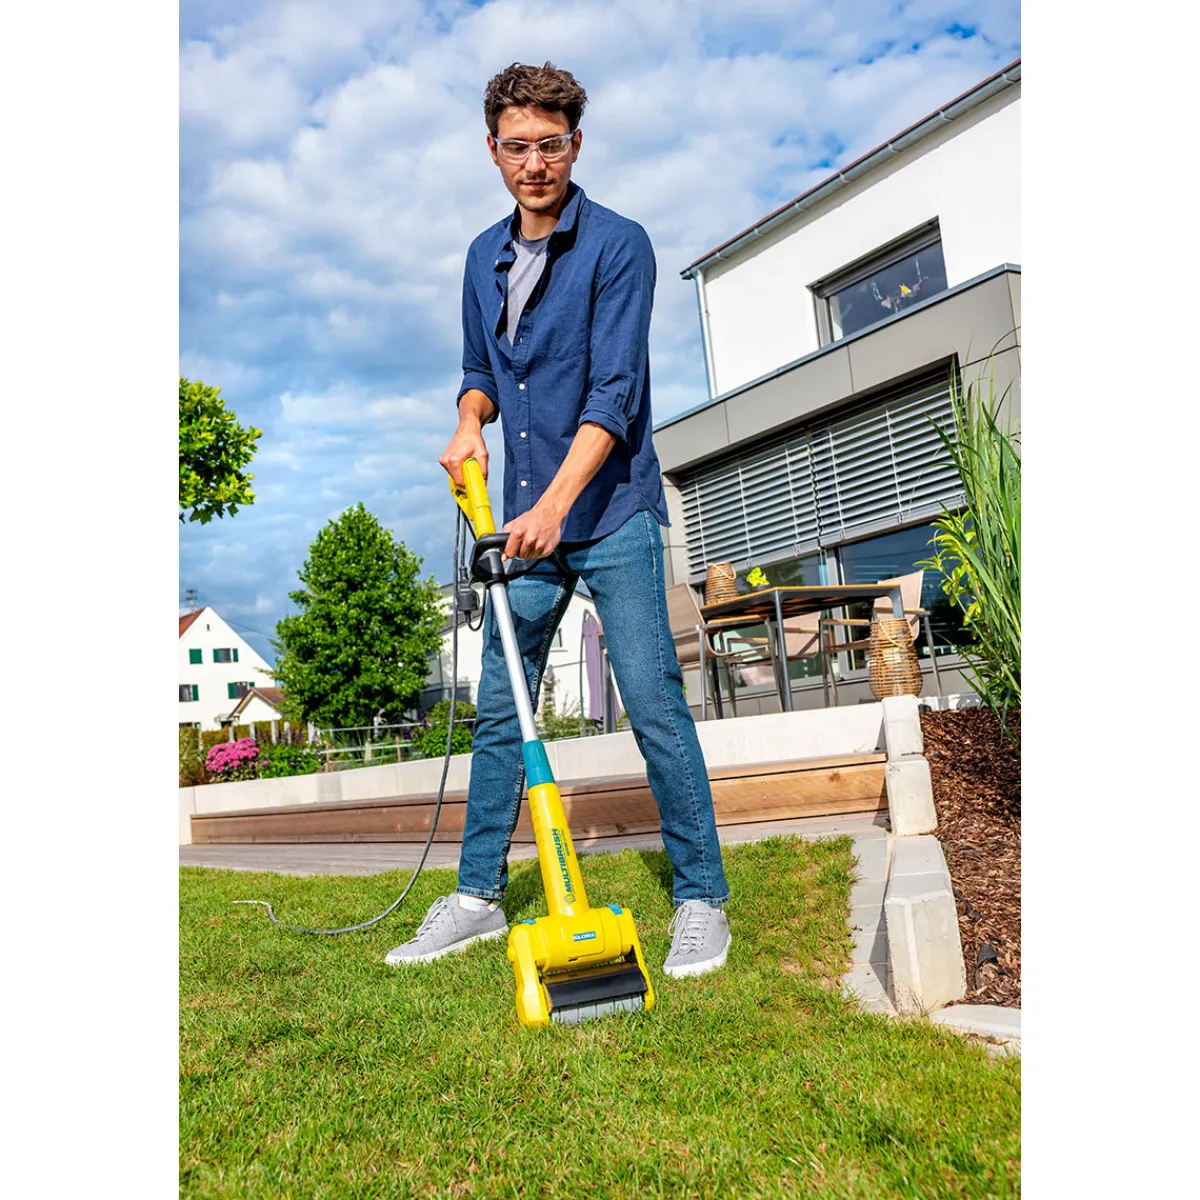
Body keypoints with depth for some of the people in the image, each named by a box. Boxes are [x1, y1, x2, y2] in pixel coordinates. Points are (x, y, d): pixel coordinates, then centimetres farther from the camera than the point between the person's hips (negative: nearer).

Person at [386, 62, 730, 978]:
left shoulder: (619, 245, -5)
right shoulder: (485, 256, 15)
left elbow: (615, 389, -15)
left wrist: (556, 503, -25)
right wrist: (470, 422, 2)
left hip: (612, 517, -6)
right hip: (527, 523, 6)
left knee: (656, 706, -5)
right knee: (499, 710, 9)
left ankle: (701, 901, 10)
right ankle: (478, 898, 22)